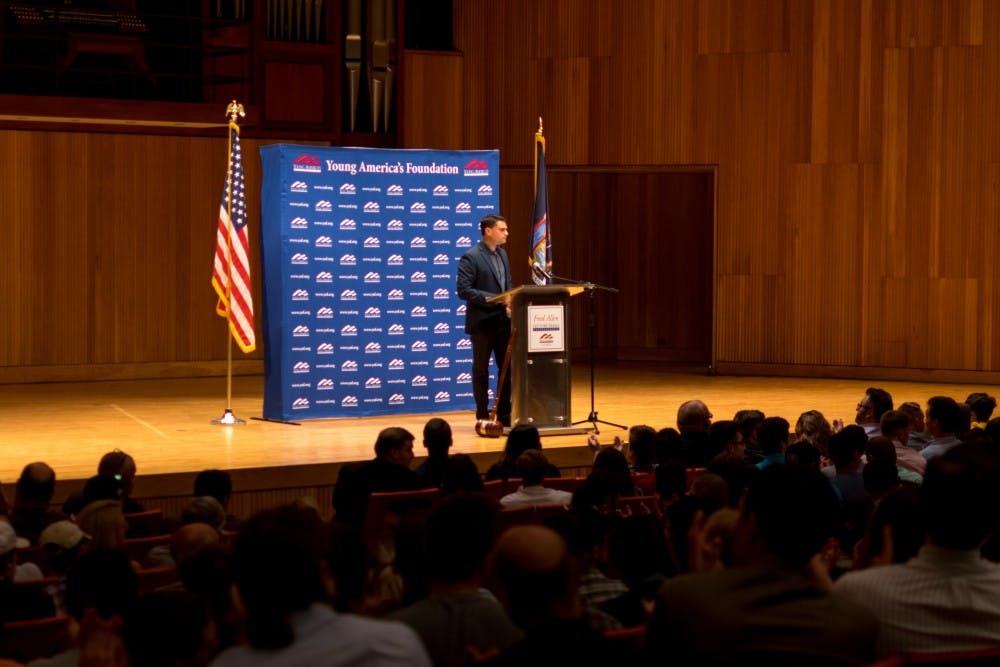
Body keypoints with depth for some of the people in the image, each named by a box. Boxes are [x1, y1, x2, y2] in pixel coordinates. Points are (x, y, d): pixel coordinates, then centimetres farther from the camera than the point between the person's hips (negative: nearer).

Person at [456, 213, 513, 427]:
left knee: (508, 368, 8)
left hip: (503, 320, 7)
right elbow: (464, 291, -17)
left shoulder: (502, 254, 12)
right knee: (481, 371, 4)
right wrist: (495, 300, -22)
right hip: (482, 322, -7)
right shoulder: (470, 257, -11)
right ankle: (483, 417, 12)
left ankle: (504, 415, 18)